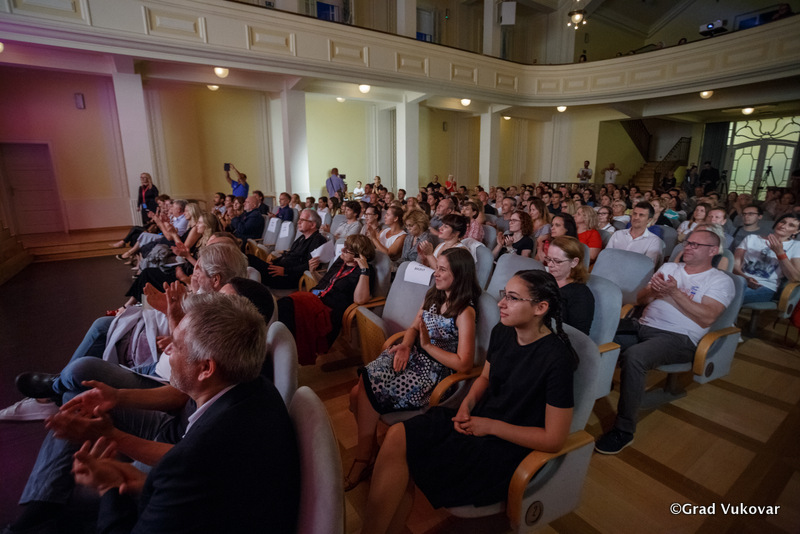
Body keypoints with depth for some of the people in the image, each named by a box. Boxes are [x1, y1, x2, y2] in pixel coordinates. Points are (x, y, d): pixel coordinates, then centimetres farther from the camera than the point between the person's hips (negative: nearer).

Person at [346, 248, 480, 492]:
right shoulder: (433, 296, 9)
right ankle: (369, 445, 7)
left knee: (367, 392, -19)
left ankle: (362, 461, 0)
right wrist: (406, 345, -7)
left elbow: (463, 364, -18)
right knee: (358, 392, -14)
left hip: (432, 371, -6)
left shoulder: (465, 312, -14)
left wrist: (427, 345, -12)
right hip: (410, 357, 7)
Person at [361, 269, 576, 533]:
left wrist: (490, 426, -16)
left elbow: (554, 439, -17)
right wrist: (467, 405, -4)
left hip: (508, 447, -7)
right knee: (397, 435, -15)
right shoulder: (502, 333, -2)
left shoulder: (557, 359, -22)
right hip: (477, 420, 7)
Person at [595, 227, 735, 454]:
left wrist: (675, 292, -10)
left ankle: (624, 431, -23)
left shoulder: (721, 280, 9)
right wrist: (653, 290, -2)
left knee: (633, 357, -36)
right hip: (642, 326, 6)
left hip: (678, 338, -5)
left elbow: (706, 318, -8)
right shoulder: (668, 267, 25)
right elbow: (640, 299, 19)